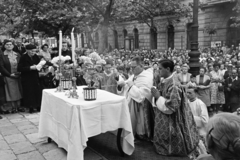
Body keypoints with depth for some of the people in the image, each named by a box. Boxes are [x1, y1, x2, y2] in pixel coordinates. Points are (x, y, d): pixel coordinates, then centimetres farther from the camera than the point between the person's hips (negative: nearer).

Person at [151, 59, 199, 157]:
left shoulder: (174, 85, -25)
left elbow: (171, 107, -26)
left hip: (171, 121, -8)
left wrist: (158, 97, -22)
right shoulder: (164, 82, 1)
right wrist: (157, 95, -6)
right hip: (164, 119, 8)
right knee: (161, 138, 21)